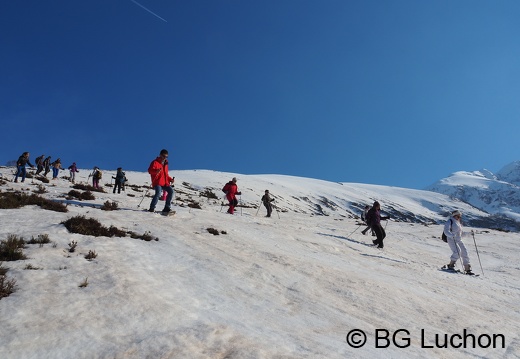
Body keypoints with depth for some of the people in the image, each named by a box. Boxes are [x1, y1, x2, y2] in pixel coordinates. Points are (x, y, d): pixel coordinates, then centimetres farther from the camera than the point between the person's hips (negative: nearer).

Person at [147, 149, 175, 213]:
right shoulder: (155, 162, 2)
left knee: (171, 191, -15)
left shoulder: (165, 164, 23)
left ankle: (167, 208, -8)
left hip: (165, 183, 6)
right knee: (158, 193, -28)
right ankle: (152, 208, -15)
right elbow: (150, 170, -12)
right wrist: (156, 171, -31)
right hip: (157, 183, -6)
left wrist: (170, 179, 11)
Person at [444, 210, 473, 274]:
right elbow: (446, 231, -15)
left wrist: (469, 233, 16)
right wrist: (452, 235, -33)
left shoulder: (458, 224, 24)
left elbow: (461, 234, 29)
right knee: (457, 251, -26)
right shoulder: (449, 222, -2)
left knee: (464, 252, -4)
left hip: (459, 240, 8)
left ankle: (467, 269, 2)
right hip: (452, 240, -8)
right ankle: (451, 265, -14)